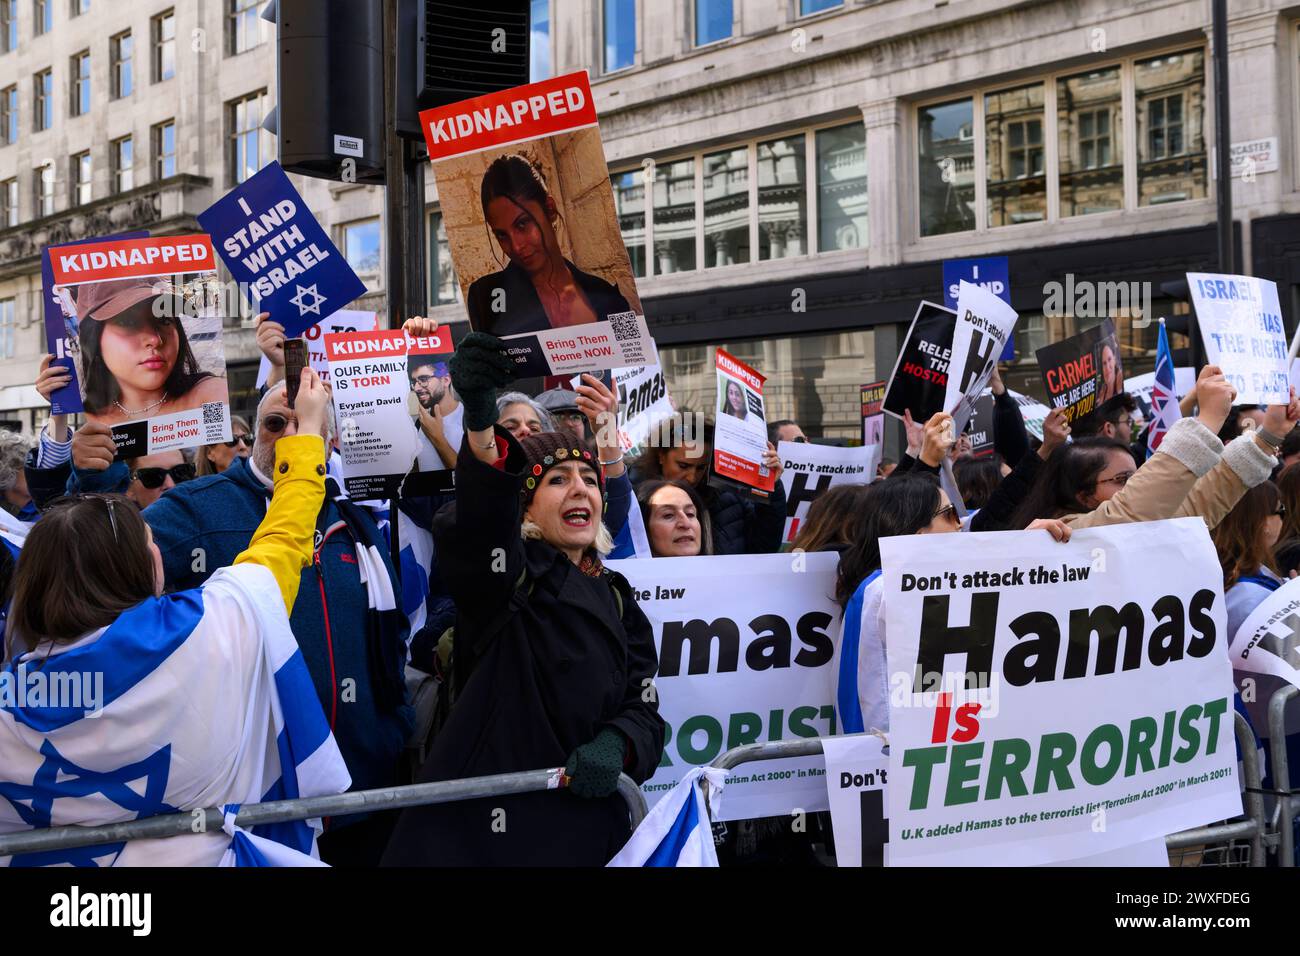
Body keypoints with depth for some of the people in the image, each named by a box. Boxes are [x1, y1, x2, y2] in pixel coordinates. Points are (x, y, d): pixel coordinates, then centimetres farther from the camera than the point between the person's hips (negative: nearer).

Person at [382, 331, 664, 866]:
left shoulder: (617, 600, 13)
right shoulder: (508, 573, -3)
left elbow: (643, 707, 7)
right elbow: (479, 519, -26)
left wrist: (616, 746, -17)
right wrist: (480, 419, -45)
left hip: (585, 820, 5)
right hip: (481, 819, -5)